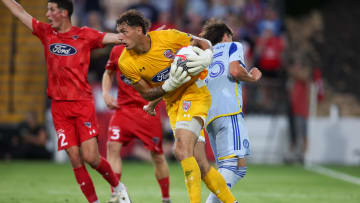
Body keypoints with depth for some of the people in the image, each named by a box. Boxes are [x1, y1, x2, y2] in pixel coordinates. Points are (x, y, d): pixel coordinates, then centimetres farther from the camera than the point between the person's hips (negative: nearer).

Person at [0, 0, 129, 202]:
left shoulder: (84, 35, 0)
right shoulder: (46, 33, 11)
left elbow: (117, 38, -4)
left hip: (82, 103, -4)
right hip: (59, 106, 4)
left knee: (91, 157, -10)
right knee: (75, 160, -2)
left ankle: (118, 187, 15)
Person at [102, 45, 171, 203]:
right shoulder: (117, 51, 5)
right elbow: (108, 73, 23)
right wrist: (106, 93, 8)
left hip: (148, 110, -2)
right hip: (123, 107, 2)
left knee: (157, 155, 4)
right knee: (113, 145, -18)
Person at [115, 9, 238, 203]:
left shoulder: (167, 37, -15)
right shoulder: (126, 62, -7)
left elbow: (202, 43, 0)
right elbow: (146, 93, -2)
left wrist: (207, 56, -22)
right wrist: (170, 85, -20)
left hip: (194, 92, -5)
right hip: (173, 103, 5)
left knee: (182, 149, -25)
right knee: (200, 166, 2)